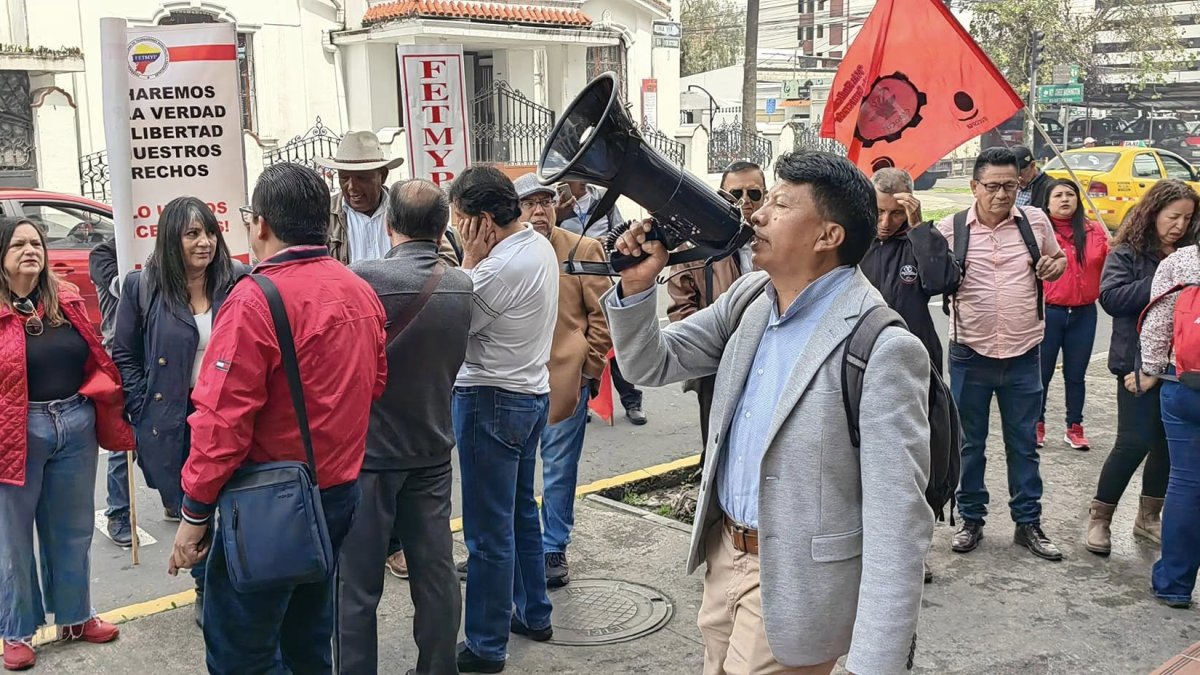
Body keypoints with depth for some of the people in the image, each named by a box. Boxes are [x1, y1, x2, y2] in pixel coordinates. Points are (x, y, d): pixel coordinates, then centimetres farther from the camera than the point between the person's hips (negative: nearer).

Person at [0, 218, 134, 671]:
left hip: (76, 426, 5)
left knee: (72, 530, 17)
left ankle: (74, 616, 34)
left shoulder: (66, 300, 5)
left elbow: (93, 360, 12)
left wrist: (109, 415, 8)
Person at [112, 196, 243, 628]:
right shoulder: (143, 287, -3)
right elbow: (124, 356, 4)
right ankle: (207, 589, 32)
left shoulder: (237, 282, -3)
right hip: (173, 421, 0)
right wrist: (143, 412, -2)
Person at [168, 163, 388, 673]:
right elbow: (375, 383, 12)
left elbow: (223, 418, -20)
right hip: (340, 491, 8)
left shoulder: (255, 299, -19)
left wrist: (194, 512, -12)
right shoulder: (360, 292, 3)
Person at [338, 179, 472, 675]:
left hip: (369, 451, -4)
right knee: (436, 574, 13)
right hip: (432, 450, 5)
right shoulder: (462, 287, -3)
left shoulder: (363, 278, -19)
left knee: (359, 585, 6)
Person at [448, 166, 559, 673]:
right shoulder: (540, 245, 5)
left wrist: (469, 260, -14)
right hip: (531, 391, 10)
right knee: (521, 510, 22)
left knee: (489, 530, 0)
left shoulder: (501, 268, -25)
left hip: (492, 400, -10)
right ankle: (532, 613, 36)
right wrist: (480, 260, -2)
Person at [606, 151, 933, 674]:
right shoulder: (749, 297, 1)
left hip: (797, 581, -7)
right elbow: (653, 365, 9)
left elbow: (897, 523, -24)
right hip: (724, 553, 7)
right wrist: (637, 285, -9)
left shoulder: (882, 349, -23)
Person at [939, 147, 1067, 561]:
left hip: (1023, 356, 1)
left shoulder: (1036, 222, 0)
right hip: (970, 355, -1)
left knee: (1023, 444, 11)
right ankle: (971, 519, 26)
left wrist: (1054, 265, -7)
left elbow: (1059, 259, 16)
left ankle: (1028, 524, 24)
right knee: (970, 443, 11)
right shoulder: (950, 229, -5)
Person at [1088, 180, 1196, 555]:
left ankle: (1149, 517, 26)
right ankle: (1099, 517, 10)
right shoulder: (1127, 253, -4)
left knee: (1167, 441, 10)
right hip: (1139, 361, -5)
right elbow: (1111, 298, -15)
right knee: (1134, 442, -7)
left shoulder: (1188, 255, 9)